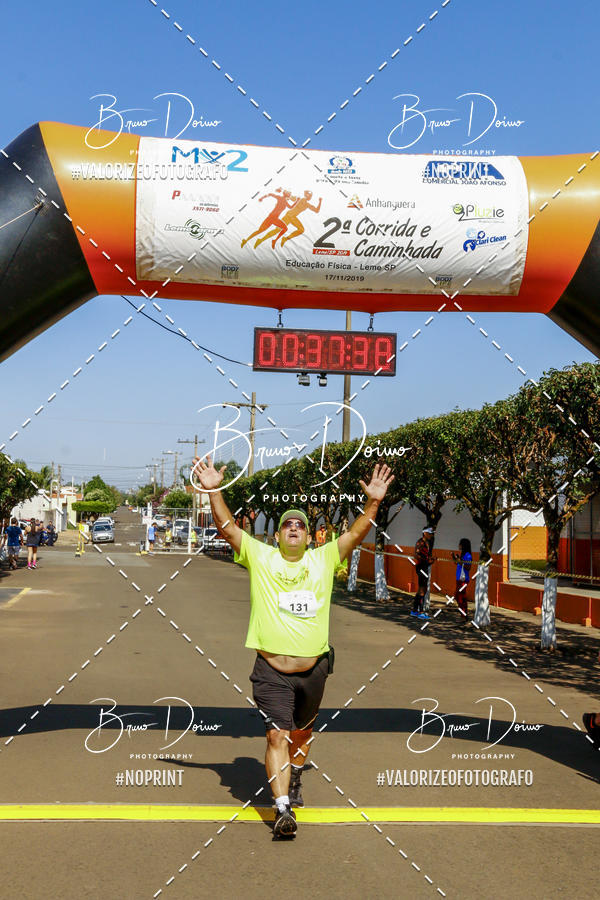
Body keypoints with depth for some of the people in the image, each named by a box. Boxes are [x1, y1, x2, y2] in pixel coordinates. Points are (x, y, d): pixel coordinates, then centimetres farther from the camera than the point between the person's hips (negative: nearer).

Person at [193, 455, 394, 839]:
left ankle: (295, 780, 45)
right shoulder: (260, 557, 2)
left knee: (301, 733, 19)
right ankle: (283, 808, -9)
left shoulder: (323, 559, 6)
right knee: (278, 736, -10)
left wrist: (374, 502, -10)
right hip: (272, 672, -2)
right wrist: (214, 491, -14)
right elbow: (228, 527, -4)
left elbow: (357, 533, 2)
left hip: (313, 670, 3)